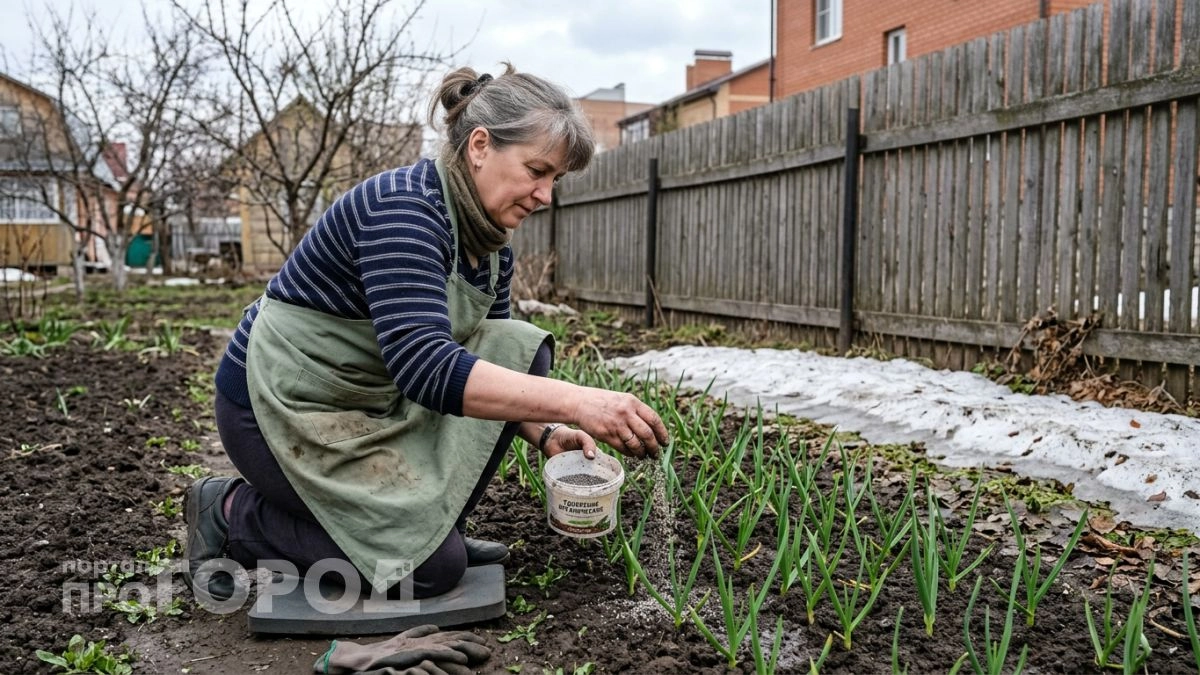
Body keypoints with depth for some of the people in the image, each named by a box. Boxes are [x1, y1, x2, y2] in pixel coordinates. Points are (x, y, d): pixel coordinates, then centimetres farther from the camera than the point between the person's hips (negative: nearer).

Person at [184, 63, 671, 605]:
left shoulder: (491, 244, 1)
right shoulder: (403, 208, -26)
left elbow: (487, 359, 7)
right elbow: (425, 366, -37)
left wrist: (544, 431, -11)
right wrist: (574, 401, -42)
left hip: (370, 396, 8)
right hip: (284, 406, -8)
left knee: (521, 349, -4)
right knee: (435, 565, -10)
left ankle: (434, 520, 5)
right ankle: (232, 515, 4)